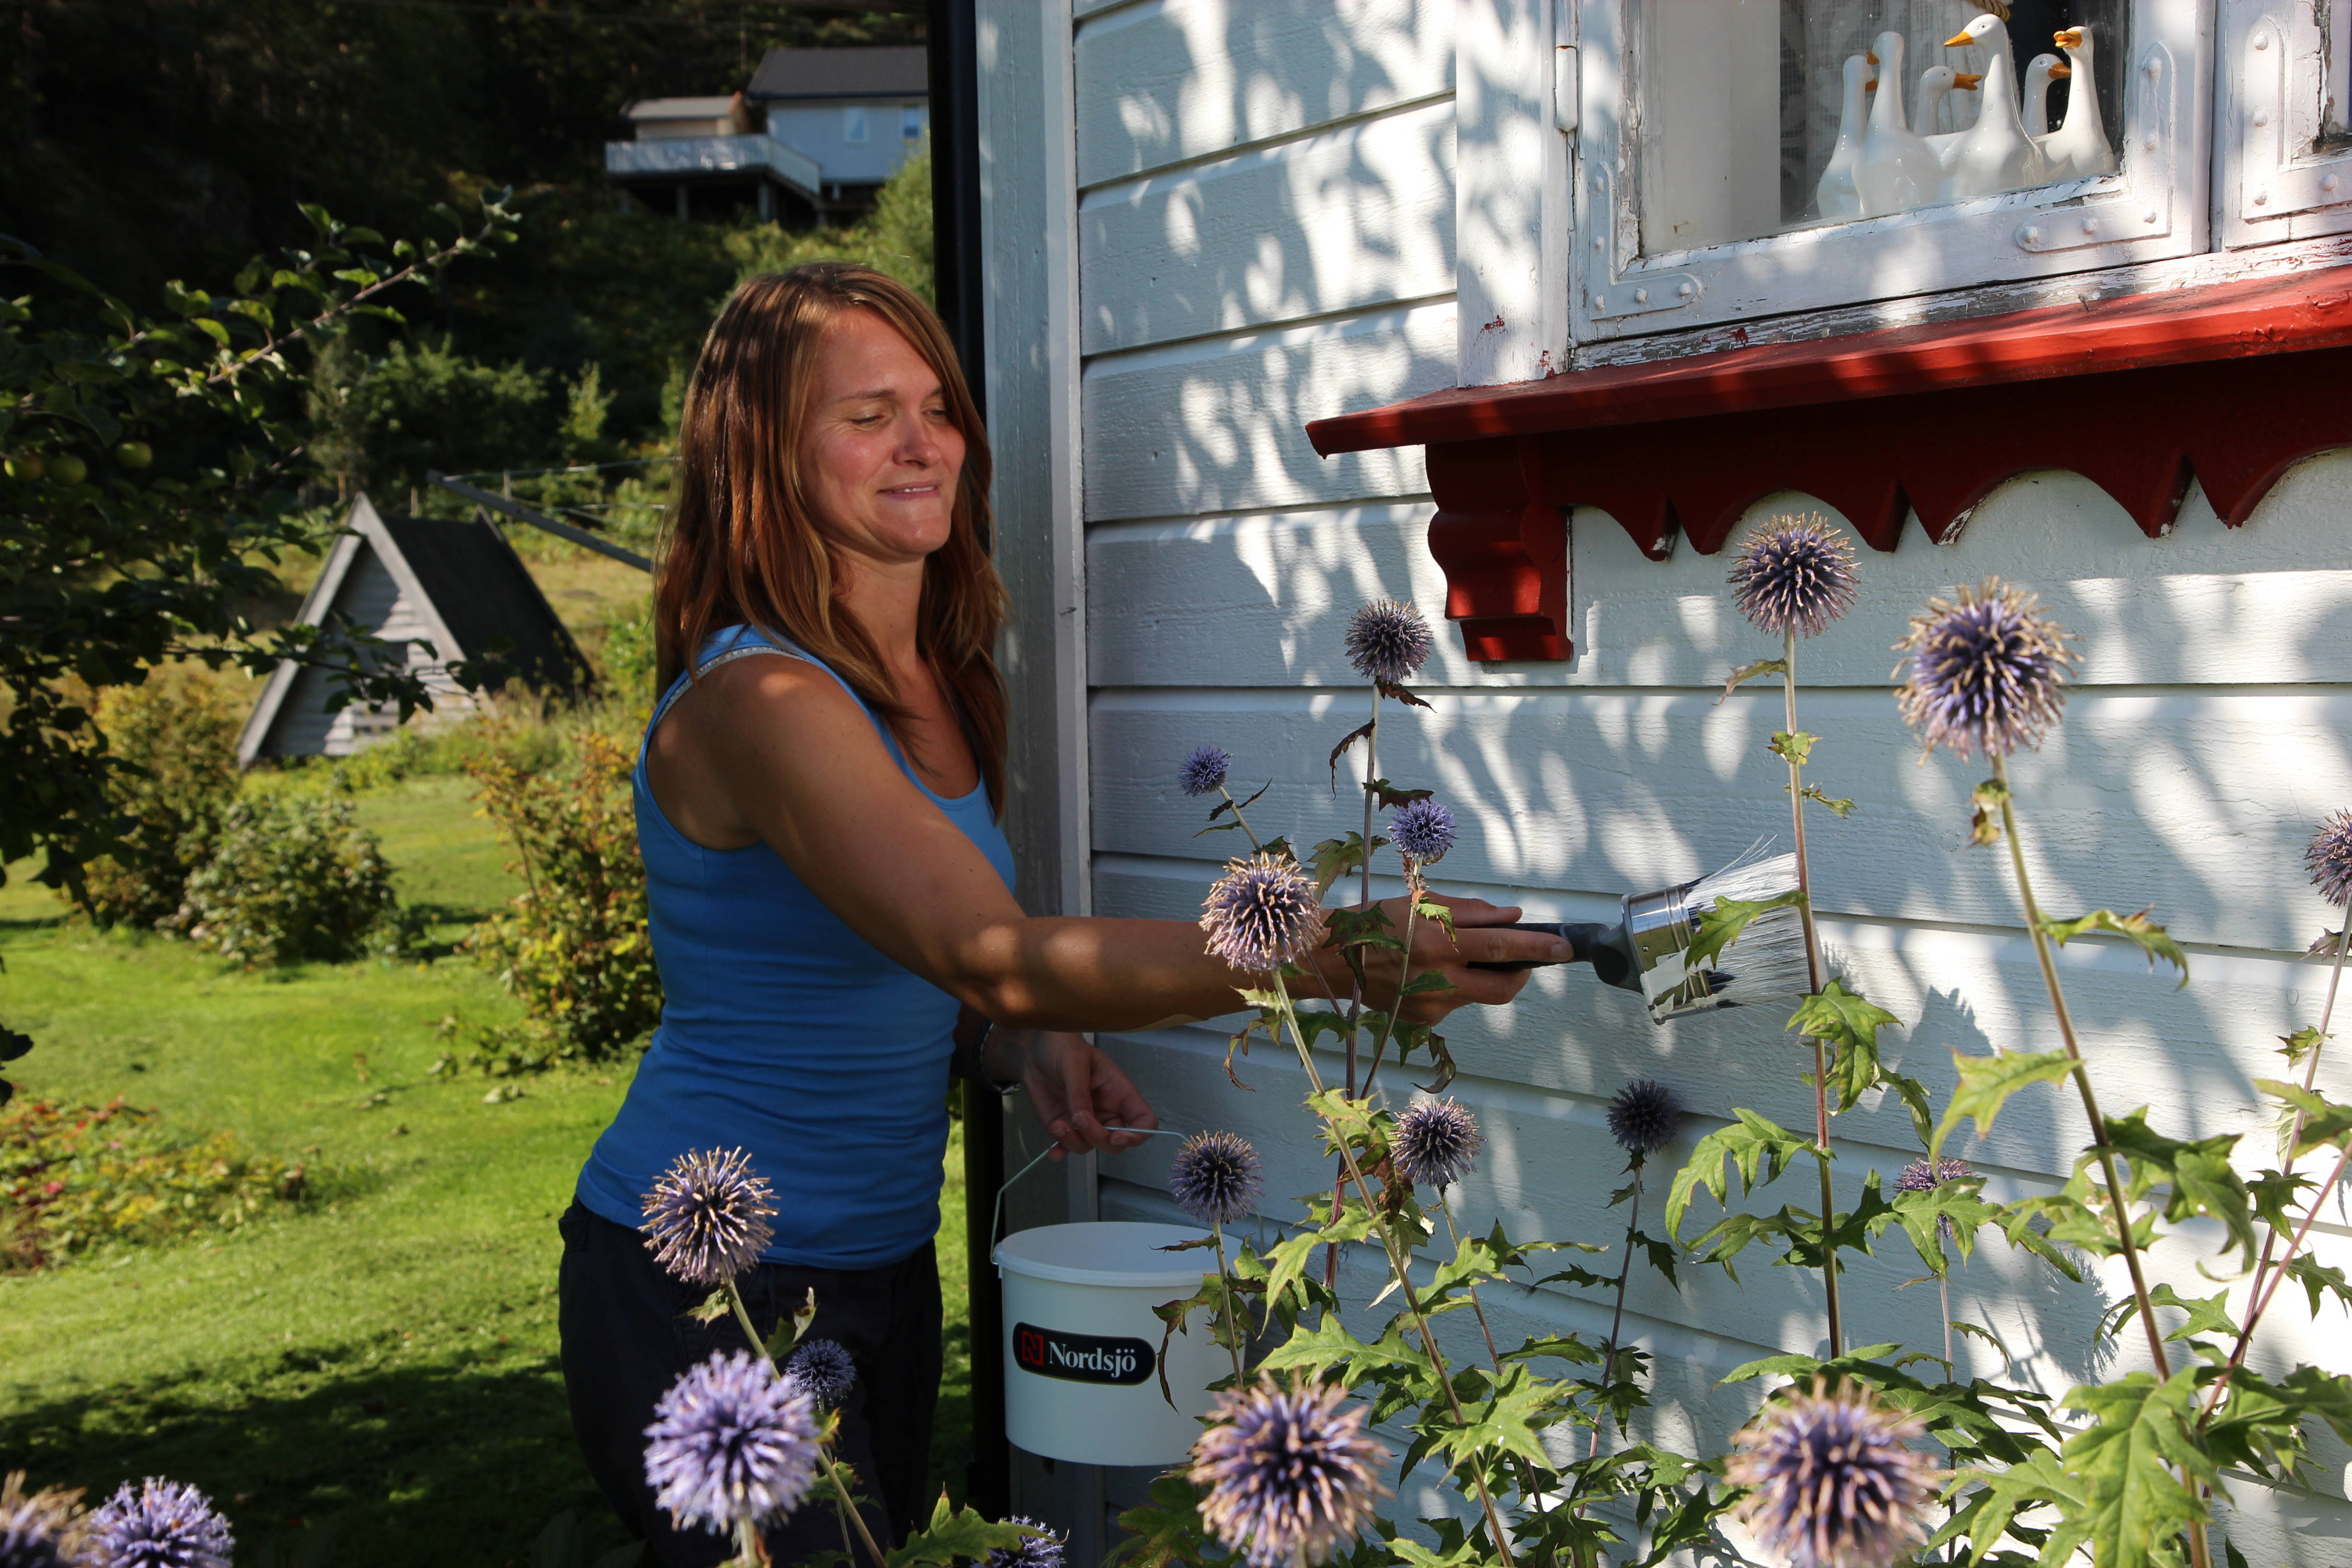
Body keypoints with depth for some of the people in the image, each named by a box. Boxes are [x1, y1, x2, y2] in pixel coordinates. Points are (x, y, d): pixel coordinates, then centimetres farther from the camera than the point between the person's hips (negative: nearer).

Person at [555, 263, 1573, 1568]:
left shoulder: (933, 681, 5)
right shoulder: (754, 701, -22)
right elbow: (993, 953, -34)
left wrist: (1033, 1048, -6)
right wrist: (1334, 950, -39)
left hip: (884, 1267, 8)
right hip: (703, 1295, -8)